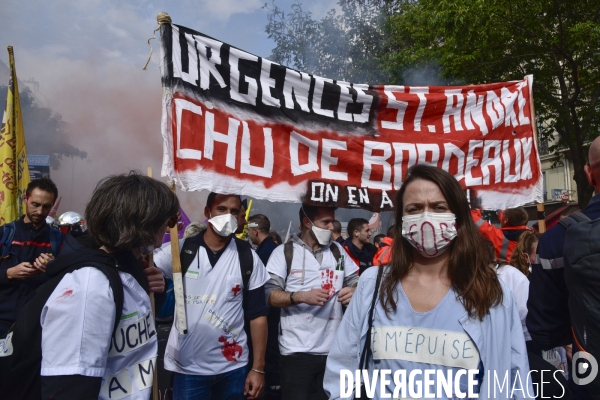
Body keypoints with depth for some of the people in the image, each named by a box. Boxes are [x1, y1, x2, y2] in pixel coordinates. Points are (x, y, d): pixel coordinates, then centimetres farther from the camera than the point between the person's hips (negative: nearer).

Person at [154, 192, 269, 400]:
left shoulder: (248, 257, -3)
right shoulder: (181, 249, -5)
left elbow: (257, 314, -1)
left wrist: (258, 368, -2)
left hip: (233, 366, 1)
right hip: (187, 367, -1)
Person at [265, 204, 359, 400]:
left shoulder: (338, 250, 9)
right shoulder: (284, 252, -4)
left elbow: (355, 281, 14)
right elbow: (269, 295, -10)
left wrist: (353, 291, -9)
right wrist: (301, 296, -24)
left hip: (333, 349, 4)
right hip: (297, 350, -4)